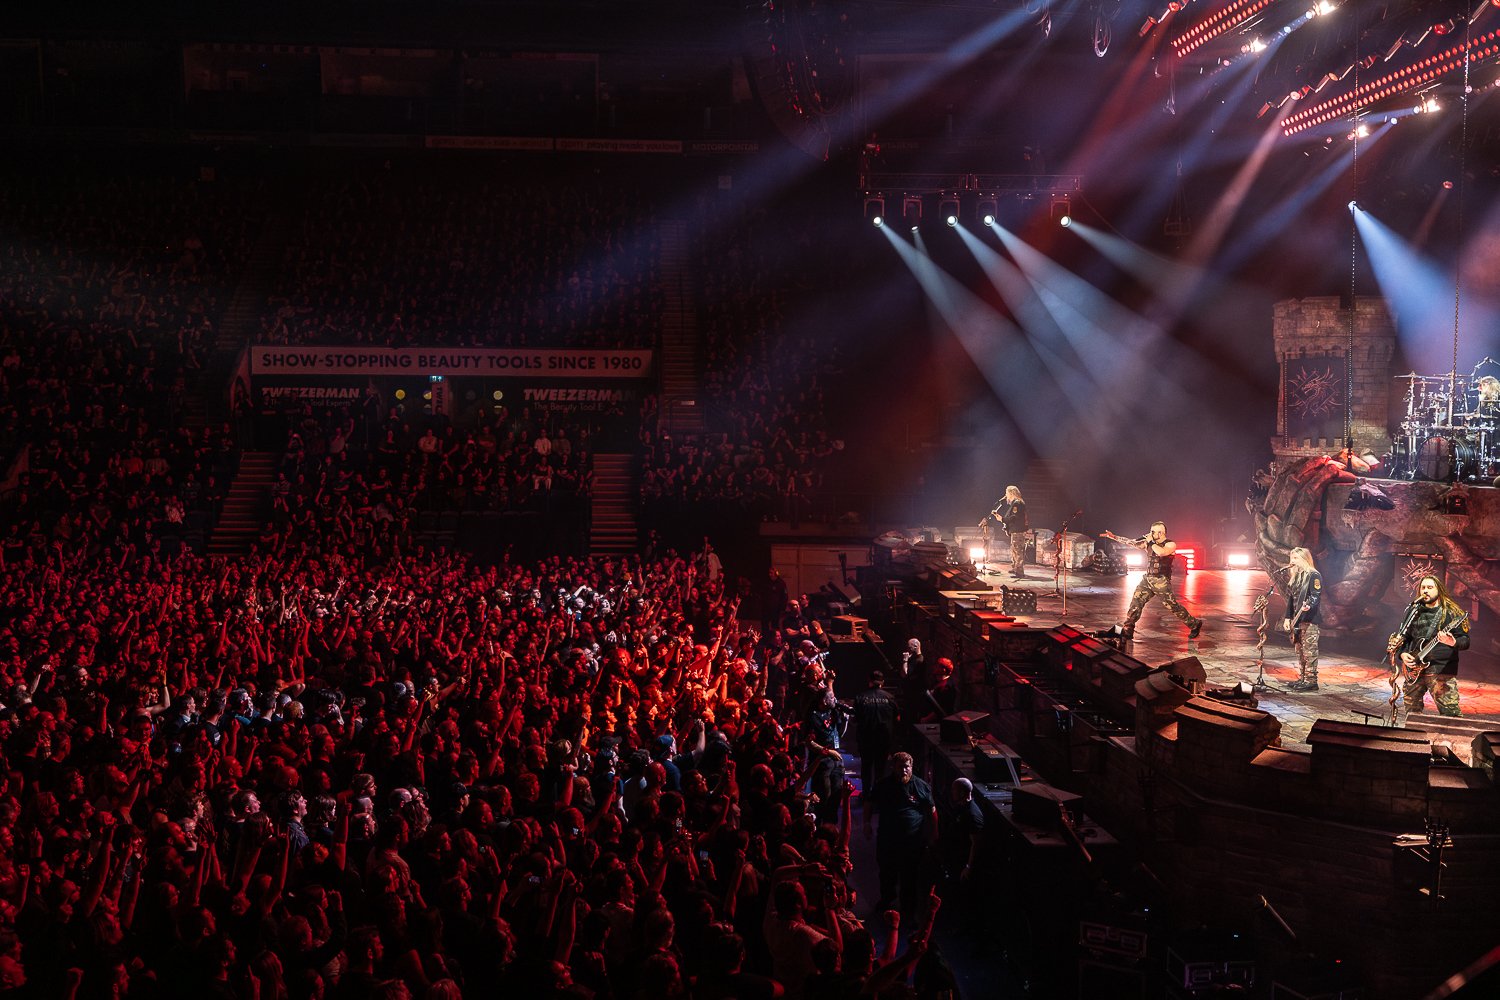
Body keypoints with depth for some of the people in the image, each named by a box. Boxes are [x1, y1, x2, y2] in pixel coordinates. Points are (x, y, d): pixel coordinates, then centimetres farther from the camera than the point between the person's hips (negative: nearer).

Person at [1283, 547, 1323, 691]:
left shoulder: (1314, 576, -9)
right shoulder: (1295, 577, 18)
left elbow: (1316, 596, -17)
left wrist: (1308, 605, -36)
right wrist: (1288, 618, 15)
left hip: (1309, 619, -9)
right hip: (1296, 620, 9)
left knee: (1309, 651, -8)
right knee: (1300, 651, 12)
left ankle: (1311, 681, -7)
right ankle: (1302, 678, 19)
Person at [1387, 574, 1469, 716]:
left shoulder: (1451, 612, -1)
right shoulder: (1415, 612, 14)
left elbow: (1465, 641, -5)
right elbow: (1404, 637, 22)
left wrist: (1453, 642, -27)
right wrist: (1403, 654, 4)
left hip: (1442, 669, -6)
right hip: (1414, 669, 6)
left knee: (1449, 713, -15)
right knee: (1412, 710, 12)